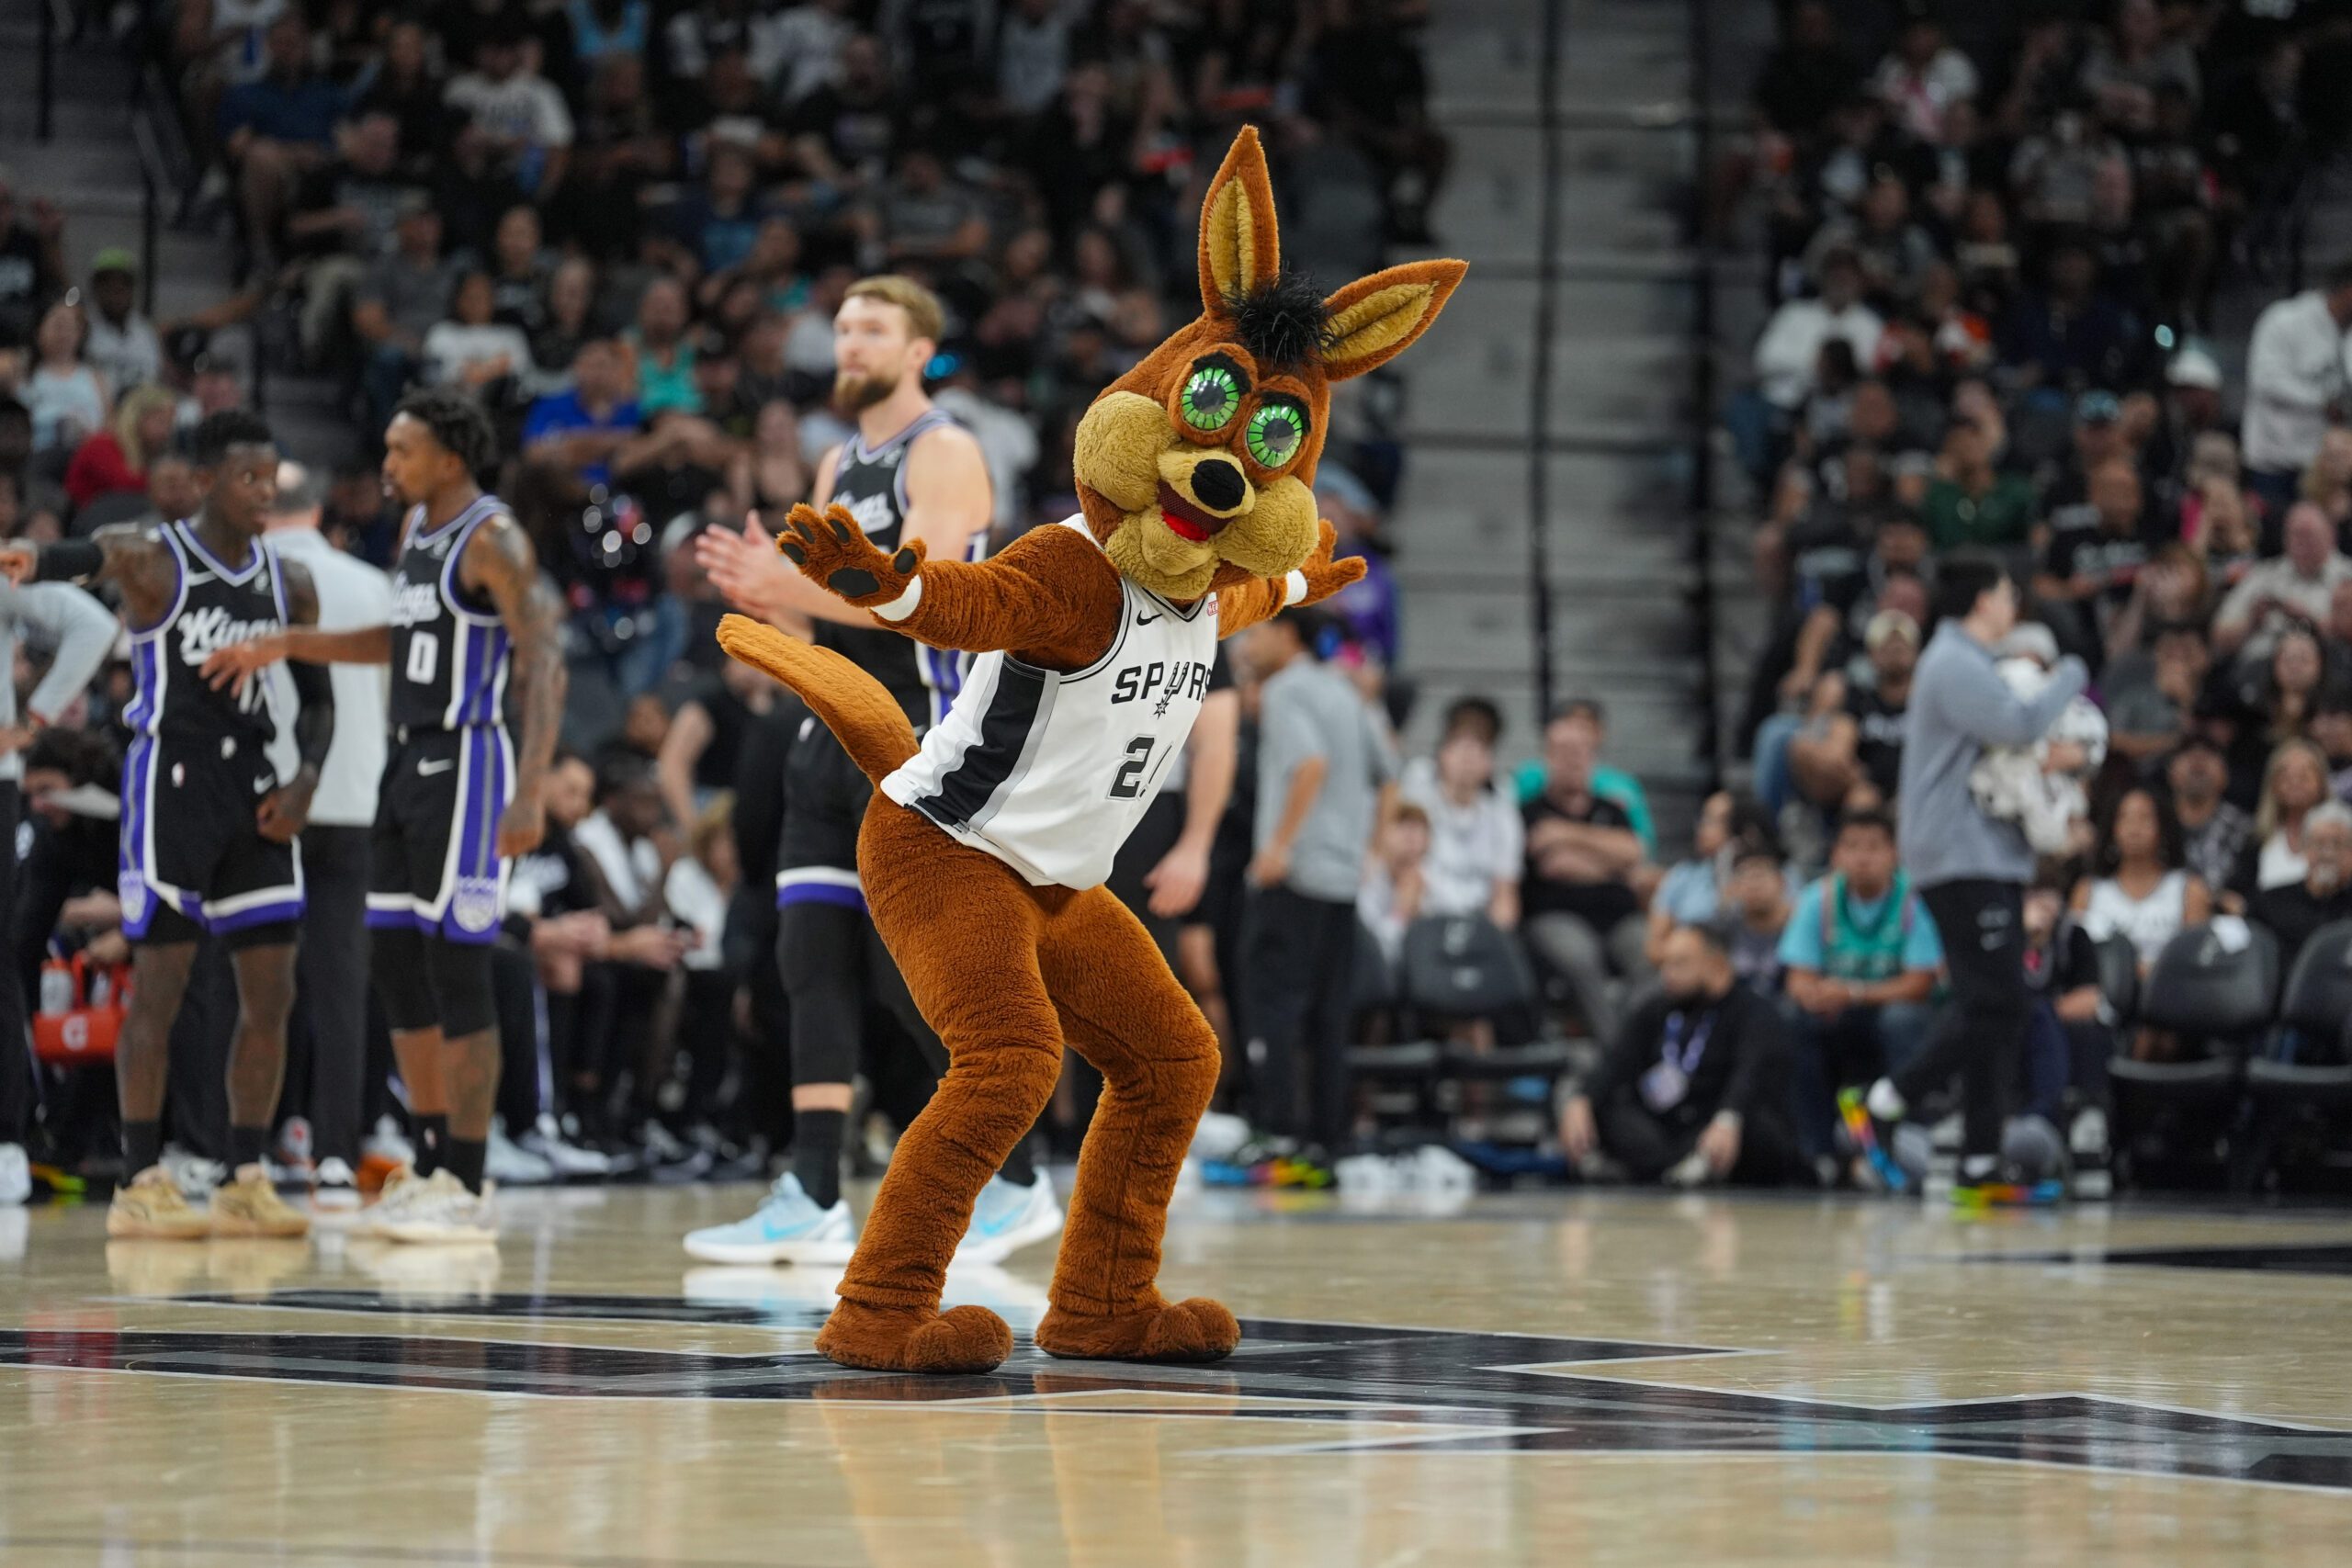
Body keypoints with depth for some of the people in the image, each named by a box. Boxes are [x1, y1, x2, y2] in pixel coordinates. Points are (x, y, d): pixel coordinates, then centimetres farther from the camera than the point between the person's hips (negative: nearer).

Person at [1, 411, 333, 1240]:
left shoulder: (291, 583, 10)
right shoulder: (154, 560, -7)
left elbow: (318, 699, 17)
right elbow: (96, 556, -30)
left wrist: (305, 780, -3)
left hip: (254, 784, 6)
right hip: (171, 777, -6)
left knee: (271, 993, 3)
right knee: (159, 985, -6)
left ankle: (246, 1183, 10)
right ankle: (140, 1185, -2)